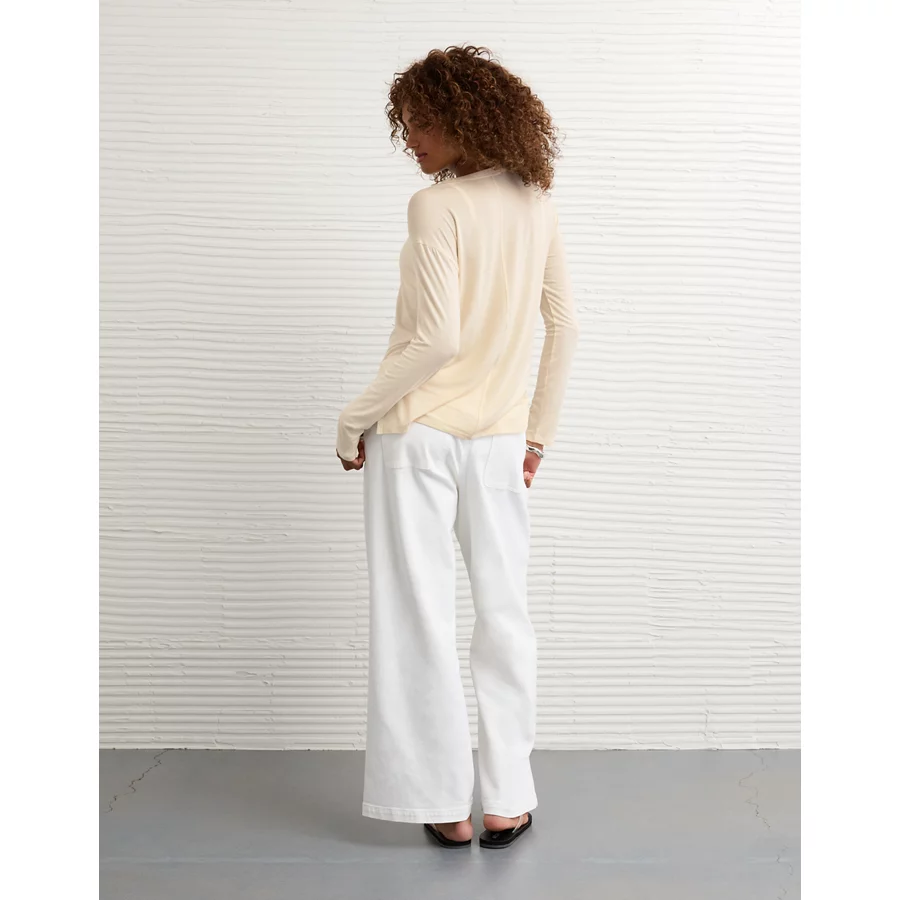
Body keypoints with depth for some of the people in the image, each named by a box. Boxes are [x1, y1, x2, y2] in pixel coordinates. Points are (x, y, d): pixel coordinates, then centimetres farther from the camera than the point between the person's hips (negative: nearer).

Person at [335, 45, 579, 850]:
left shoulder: (436, 207, -13)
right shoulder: (537, 203, 6)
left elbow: (437, 338, -19)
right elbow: (564, 327, 8)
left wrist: (357, 418, -9)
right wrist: (539, 431, 16)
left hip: (418, 431, -5)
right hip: (499, 439, 6)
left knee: (420, 615, 5)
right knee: (504, 612, 12)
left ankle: (445, 803, 14)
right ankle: (506, 802, 19)